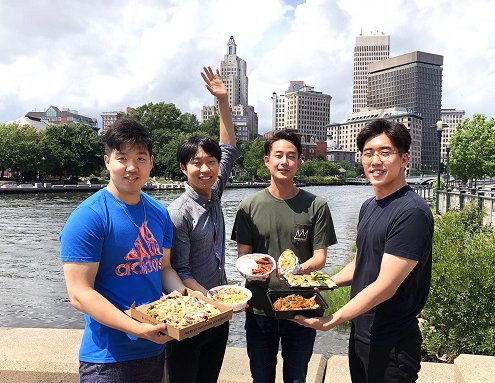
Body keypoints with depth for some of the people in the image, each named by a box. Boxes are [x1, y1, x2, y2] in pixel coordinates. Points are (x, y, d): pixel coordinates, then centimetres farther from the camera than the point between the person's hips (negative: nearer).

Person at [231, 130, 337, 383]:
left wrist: (298, 269, -25)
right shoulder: (249, 207, -2)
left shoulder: (316, 206, -4)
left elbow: (320, 258, -5)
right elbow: (243, 256, -1)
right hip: (259, 309, 1)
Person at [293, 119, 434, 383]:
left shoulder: (411, 212, -22)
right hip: (359, 333, 8)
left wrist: (331, 321, -23)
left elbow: (385, 286, -25)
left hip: (391, 345, -8)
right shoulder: (369, 206, 7)